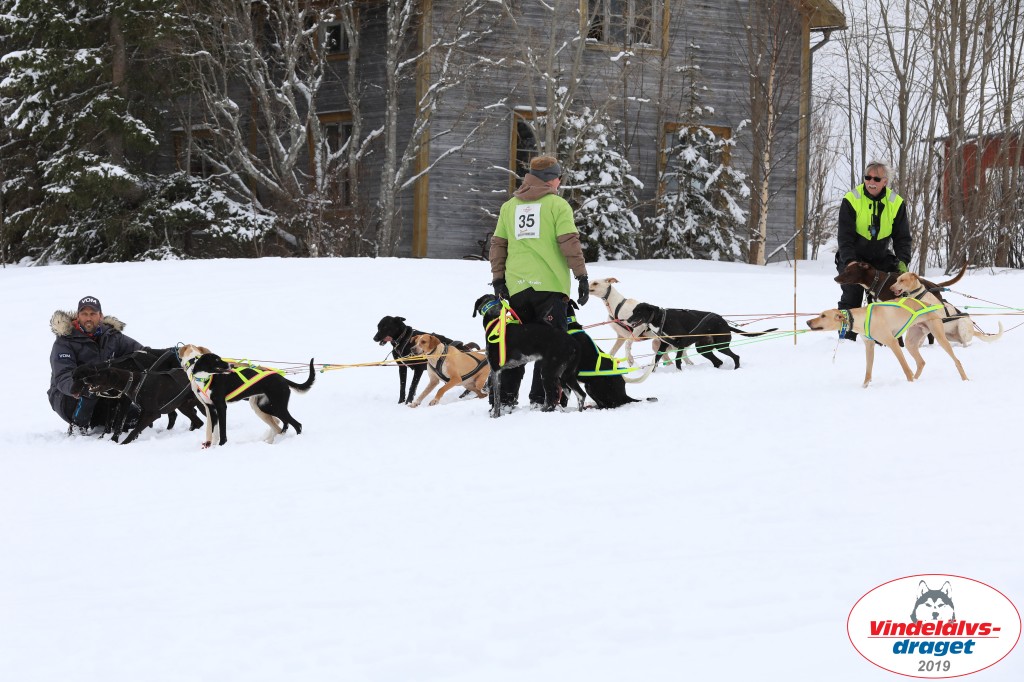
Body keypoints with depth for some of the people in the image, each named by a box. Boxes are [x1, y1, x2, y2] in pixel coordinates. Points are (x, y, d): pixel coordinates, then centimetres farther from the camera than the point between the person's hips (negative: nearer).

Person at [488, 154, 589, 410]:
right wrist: (581, 275, -5)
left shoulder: (509, 206, 12)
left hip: (517, 286, 5)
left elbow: (497, 244, 11)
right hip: (550, 284, -5)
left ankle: (505, 398, 9)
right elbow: (570, 243, -9)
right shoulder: (557, 204, -3)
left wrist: (498, 278, 14)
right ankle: (542, 398, -4)